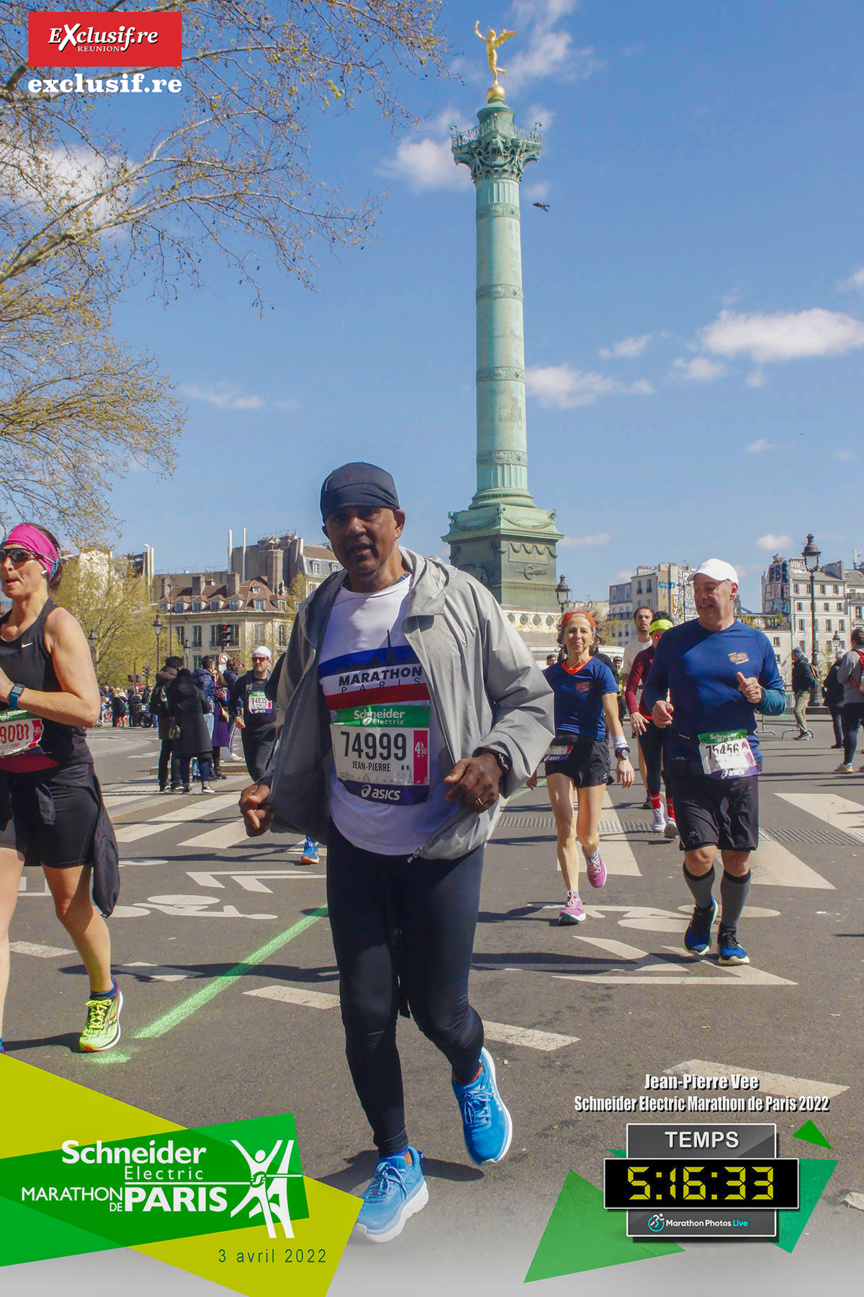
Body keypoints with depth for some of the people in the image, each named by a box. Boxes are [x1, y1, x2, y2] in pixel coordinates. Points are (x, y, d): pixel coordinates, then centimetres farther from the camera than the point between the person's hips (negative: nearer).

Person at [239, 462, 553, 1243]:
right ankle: (397, 1166, 29)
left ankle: (472, 1073, 44)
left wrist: (498, 759, -19)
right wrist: (275, 793, 0)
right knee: (366, 1011, 6)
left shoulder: (457, 600, -6)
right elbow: (301, 730, 16)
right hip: (354, 848, 4)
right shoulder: (318, 616, 6)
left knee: (438, 1008, 5)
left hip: (444, 846, -3)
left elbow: (529, 698, -1)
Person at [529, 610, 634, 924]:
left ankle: (592, 856, 39)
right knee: (565, 826, -11)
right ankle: (573, 899, -5)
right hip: (558, 749, 2)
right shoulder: (552, 674, 10)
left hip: (592, 748, -2)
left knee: (587, 835, 2)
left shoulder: (600, 671, -1)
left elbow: (612, 715, -14)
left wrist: (623, 754, -27)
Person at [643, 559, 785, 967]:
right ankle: (703, 909, 23)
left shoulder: (755, 641, 8)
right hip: (689, 762, -1)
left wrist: (759, 696, -10)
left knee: (738, 857, 5)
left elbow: (780, 699, 13)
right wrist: (655, 704, -9)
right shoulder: (675, 639, 6)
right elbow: (652, 687, 13)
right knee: (700, 855, -11)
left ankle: (729, 932, 29)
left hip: (740, 762, 2)